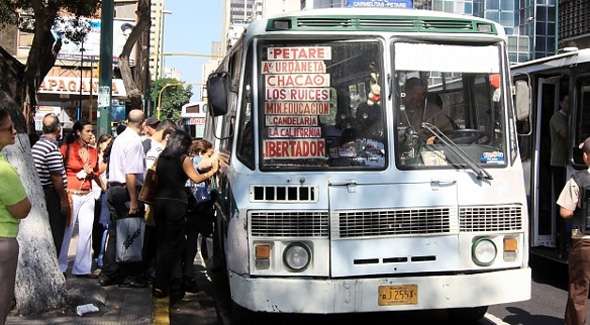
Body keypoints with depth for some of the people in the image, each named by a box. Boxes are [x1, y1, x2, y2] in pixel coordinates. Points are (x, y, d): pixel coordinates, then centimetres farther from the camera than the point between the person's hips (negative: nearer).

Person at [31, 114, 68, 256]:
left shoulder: (36, 145, 9)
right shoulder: (52, 148, -19)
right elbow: (56, 177, -21)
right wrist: (64, 199, -14)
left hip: (40, 194, 9)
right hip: (52, 196, -9)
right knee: (55, 234, 0)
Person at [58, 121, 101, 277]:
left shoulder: (93, 151, 9)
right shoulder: (67, 148, -5)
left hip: (88, 195, 5)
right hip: (71, 194, -5)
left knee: (87, 232, 5)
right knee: (66, 231, 0)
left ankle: (82, 268, 15)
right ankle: (60, 267, 13)